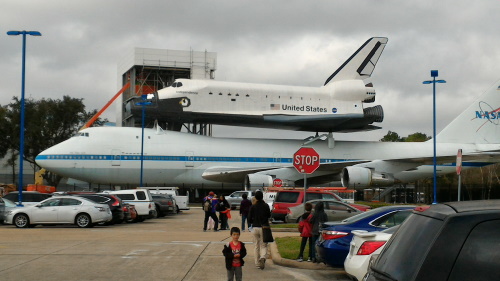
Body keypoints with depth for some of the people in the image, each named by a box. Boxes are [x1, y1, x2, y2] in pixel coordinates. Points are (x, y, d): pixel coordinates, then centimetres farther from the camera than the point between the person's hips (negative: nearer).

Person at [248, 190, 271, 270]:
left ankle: (257, 263, 15)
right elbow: (269, 215, 8)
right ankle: (263, 257, -23)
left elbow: (249, 218, -2)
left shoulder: (253, 207, -4)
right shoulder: (266, 206, -3)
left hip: (255, 227, 0)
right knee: (263, 245, 6)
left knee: (257, 246, 13)